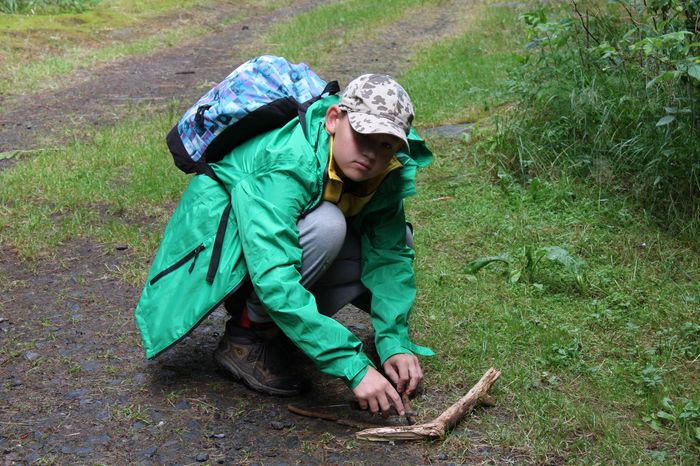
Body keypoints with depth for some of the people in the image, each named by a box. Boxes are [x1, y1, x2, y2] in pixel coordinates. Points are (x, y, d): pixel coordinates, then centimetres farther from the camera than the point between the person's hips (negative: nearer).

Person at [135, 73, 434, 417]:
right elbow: (274, 280, -43)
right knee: (325, 225, -33)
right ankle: (247, 335, -13)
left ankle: (281, 325, 2)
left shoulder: (389, 170, -13)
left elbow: (390, 255, -9)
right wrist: (353, 366, -45)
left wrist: (395, 342, -23)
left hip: (281, 234, 7)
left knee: (398, 240, -8)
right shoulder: (286, 166, -35)